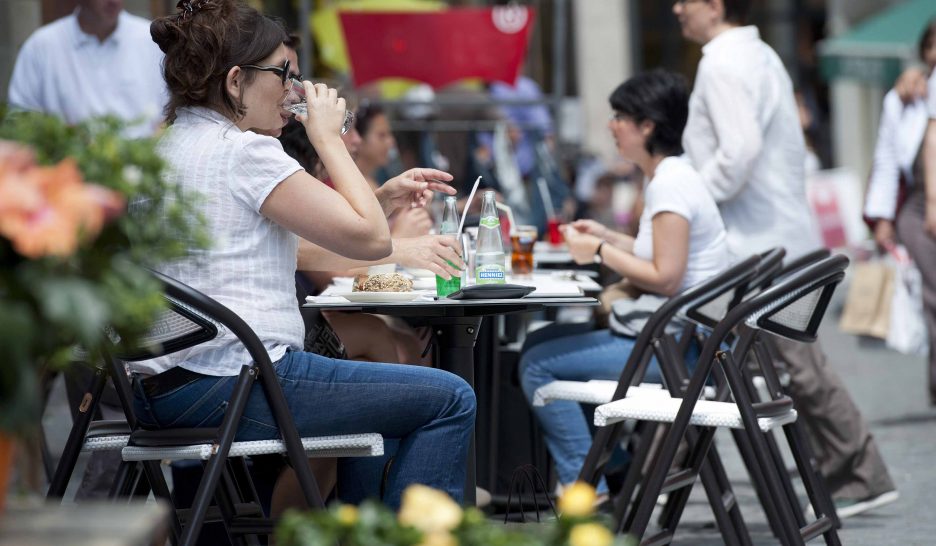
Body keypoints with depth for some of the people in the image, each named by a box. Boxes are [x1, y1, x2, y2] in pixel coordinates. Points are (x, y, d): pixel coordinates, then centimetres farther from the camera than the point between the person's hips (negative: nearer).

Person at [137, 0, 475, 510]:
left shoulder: (166, 148, 17)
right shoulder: (243, 151, -12)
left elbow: (298, 249, 23)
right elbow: (369, 238, -11)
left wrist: (384, 197, 20)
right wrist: (327, 136, -2)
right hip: (234, 386, -10)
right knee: (450, 400, -3)